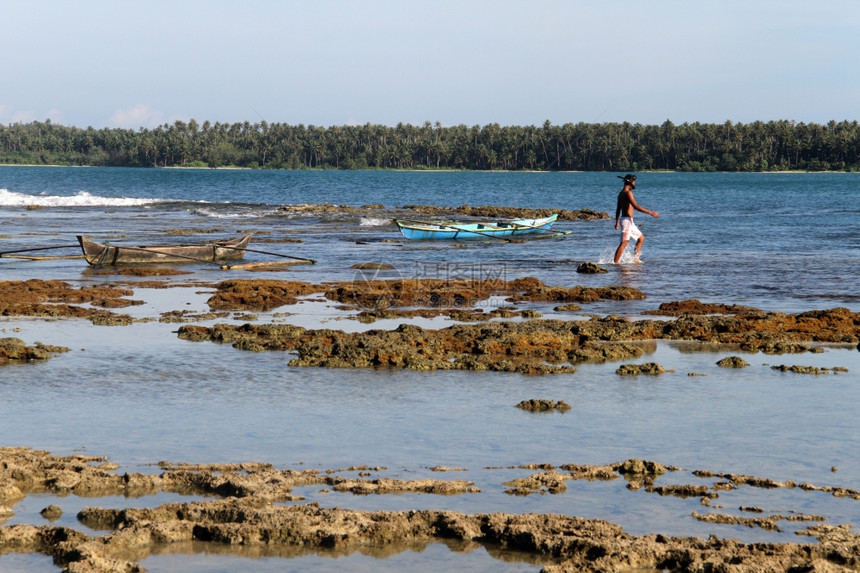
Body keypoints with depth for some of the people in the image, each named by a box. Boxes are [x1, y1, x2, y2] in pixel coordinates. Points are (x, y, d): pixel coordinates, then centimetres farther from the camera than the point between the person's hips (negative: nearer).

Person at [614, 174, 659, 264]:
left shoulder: (621, 193, 15)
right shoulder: (628, 192, -14)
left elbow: (618, 209, 24)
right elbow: (636, 206, -24)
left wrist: (617, 222, 34)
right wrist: (650, 212, -23)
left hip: (629, 222, 10)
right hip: (627, 220, -10)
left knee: (641, 238, 18)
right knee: (624, 243, -13)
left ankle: (635, 258, 16)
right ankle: (615, 263, -15)